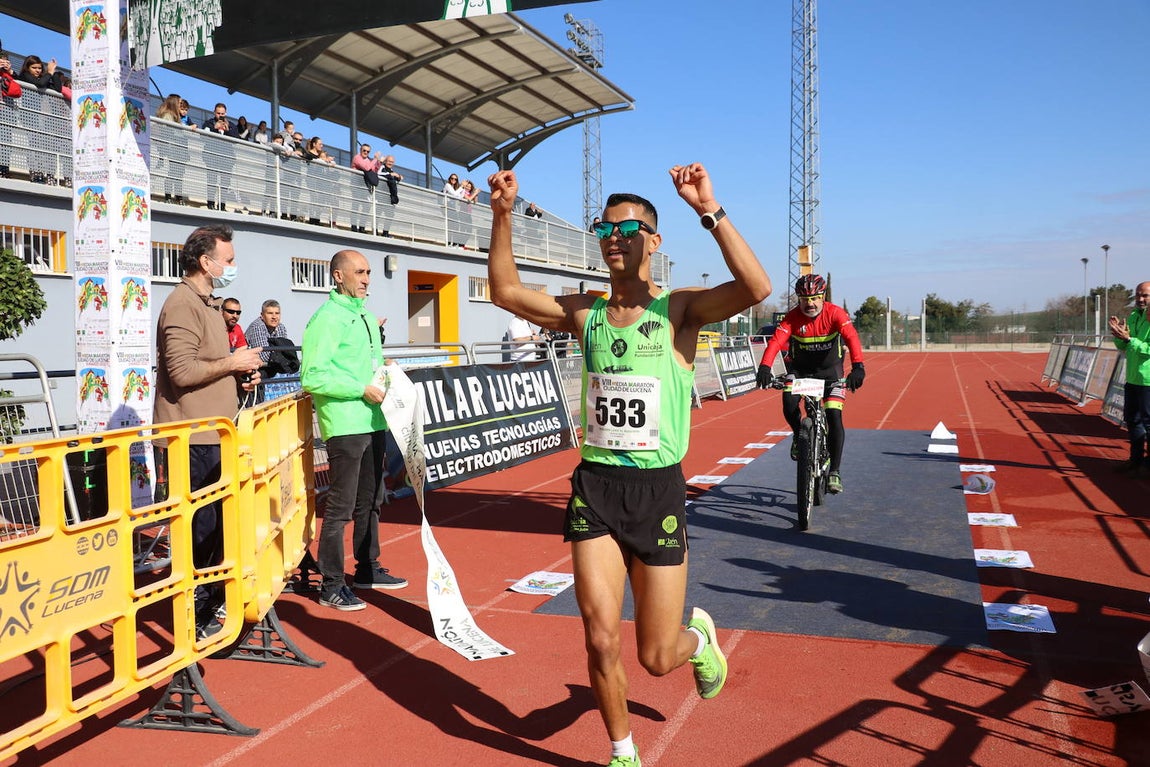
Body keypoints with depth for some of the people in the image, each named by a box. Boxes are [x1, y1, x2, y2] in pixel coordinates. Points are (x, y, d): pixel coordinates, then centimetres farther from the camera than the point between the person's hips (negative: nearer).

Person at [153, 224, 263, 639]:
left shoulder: (205, 305, 19)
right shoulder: (182, 304, -14)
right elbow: (182, 371, -24)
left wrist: (240, 377, 11)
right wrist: (233, 362, -14)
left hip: (214, 435, 10)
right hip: (193, 439, -10)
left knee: (219, 522, 16)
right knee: (200, 528, -4)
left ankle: (216, 600, 28)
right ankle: (197, 617, 5)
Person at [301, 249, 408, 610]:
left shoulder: (367, 317, 17)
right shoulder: (327, 318, -11)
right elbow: (313, 377, -19)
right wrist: (362, 390, -18)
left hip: (372, 422, 9)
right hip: (344, 425, -9)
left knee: (369, 500, 17)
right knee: (341, 506, -4)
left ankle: (367, 569, 31)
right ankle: (332, 585, 6)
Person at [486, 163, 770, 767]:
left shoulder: (678, 310, -5)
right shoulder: (586, 314, 6)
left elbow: (756, 288, -22)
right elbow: (506, 293, 4)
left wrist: (709, 211, -28)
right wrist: (502, 217, -6)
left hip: (657, 489, -3)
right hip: (595, 487, 3)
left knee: (657, 657, 6)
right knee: (601, 641, 2)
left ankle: (700, 639, 43)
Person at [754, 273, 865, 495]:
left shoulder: (835, 313, -20)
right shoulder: (793, 317, -17)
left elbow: (851, 337, -34)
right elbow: (776, 341, -30)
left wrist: (857, 366, -52)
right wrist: (764, 367, -48)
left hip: (830, 370, -1)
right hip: (800, 368, 1)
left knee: (834, 417, -13)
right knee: (789, 406, -24)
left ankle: (834, 472, -3)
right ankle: (799, 435, 11)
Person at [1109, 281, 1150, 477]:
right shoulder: (1133, 317, 11)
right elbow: (1123, 347, 15)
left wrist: (1128, 339, -26)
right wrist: (1118, 335, -4)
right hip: (1132, 379, 9)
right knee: (1132, 419, 16)